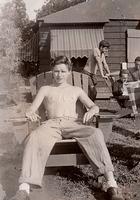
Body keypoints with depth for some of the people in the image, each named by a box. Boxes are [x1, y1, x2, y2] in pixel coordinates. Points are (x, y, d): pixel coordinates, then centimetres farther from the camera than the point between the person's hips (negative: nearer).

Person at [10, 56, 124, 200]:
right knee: (35, 138, -36)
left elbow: (94, 106, 17)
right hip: (52, 124, 0)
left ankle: (112, 184, -36)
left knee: (95, 133, -33)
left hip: (73, 123, 1)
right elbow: (32, 109, 12)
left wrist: (91, 111, -9)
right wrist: (30, 113, -15)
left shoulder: (76, 90, 25)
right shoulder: (45, 89, 23)